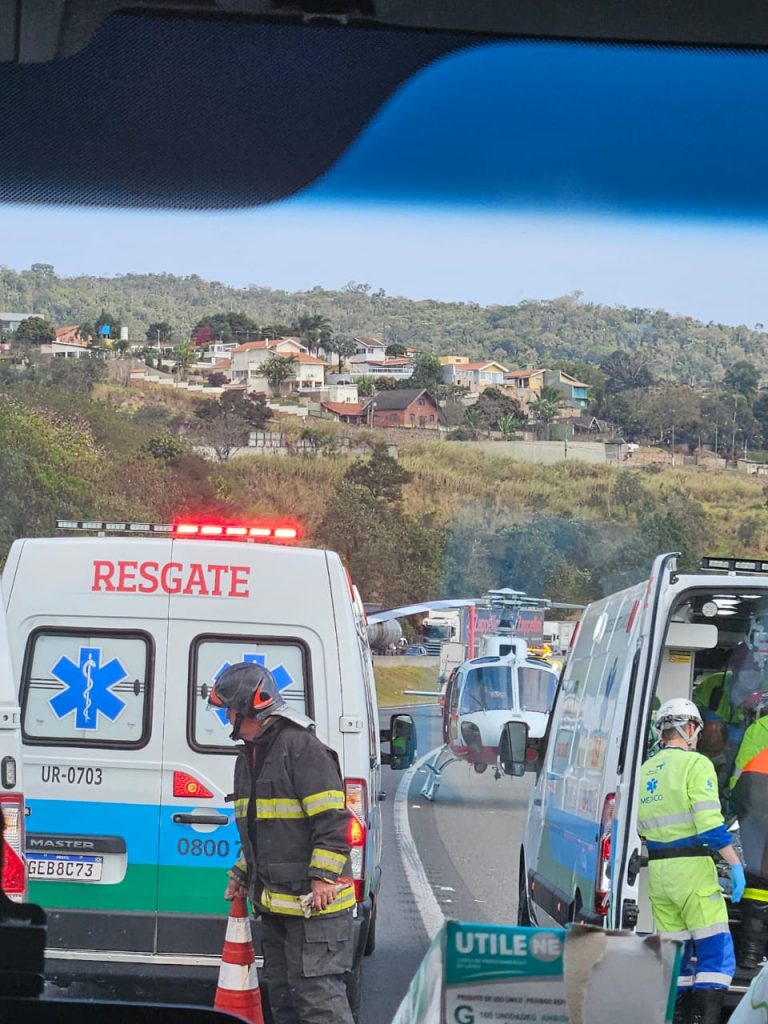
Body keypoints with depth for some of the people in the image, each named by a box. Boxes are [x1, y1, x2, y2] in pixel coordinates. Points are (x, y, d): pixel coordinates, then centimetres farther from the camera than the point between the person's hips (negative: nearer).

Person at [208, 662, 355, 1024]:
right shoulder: (249, 755, 16)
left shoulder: (302, 747, -15)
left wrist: (323, 877, -22)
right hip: (274, 900, 10)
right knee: (281, 990, 15)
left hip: (313, 900, -10)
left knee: (317, 992, -13)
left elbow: (332, 818, -19)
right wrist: (242, 875, 27)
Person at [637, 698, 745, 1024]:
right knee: (716, 951, -6)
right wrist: (735, 864, -15)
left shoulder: (645, 771, 14)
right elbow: (710, 823, -17)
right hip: (692, 868, -7)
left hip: (656, 871, 7)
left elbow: (640, 826, 15)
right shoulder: (695, 764, -8)